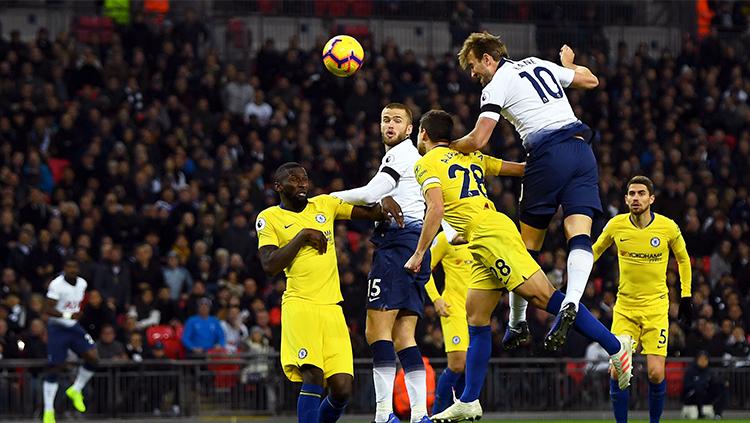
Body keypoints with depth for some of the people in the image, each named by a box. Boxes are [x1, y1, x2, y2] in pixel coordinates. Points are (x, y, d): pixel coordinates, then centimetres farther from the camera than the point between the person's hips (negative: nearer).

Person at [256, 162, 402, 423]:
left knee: (343, 387, -5)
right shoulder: (269, 218, 4)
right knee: (313, 375, -23)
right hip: (300, 306, -4)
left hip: (332, 308, 4)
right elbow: (269, 266, -8)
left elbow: (370, 213, 19)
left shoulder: (325, 205, 15)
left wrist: (385, 204, -3)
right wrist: (302, 236, -10)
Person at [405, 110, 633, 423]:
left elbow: (436, 209, -12)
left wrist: (419, 254, -8)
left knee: (542, 296, -14)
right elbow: (519, 168, 22)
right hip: (484, 245, 9)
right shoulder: (469, 156, 24)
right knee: (477, 320, 9)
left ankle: (615, 346, -19)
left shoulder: (427, 164, 1)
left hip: (489, 233, -9)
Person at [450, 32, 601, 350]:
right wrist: (569, 63, 50)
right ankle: (571, 304, -31)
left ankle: (517, 323, 15)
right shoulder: (538, 64, 21)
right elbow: (590, 80, 30)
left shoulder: (496, 87, 2)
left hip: (548, 156, -5)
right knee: (580, 236, -8)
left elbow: (478, 140, -8)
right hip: (581, 148, 5)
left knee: (529, 243, 7)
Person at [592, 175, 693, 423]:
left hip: (656, 307, -1)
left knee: (656, 373, -9)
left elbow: (683, 259, 11)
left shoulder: (668, 228, -7)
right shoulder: (616, 225, -4)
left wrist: (686, 296, 10)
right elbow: (595, 251, 15)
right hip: (625, 307, 1)